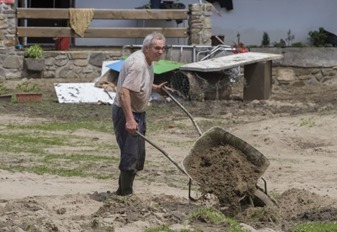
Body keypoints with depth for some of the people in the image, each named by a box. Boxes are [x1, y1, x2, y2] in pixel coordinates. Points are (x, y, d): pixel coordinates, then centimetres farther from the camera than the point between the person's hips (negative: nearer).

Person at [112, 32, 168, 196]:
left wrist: (154, 88, 15)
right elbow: (124, 92, -34)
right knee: (131, 156, -10)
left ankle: (122, 191, 29)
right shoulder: (138, 64, -25)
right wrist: (129, 120, -40)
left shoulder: (148, 61, 7)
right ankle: (126, 194, -2)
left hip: (139, 112, 11)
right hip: (126, 113, -11)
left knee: (138, 156, 17)